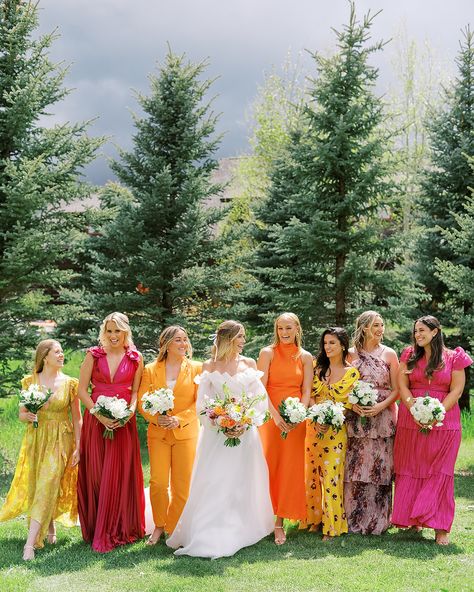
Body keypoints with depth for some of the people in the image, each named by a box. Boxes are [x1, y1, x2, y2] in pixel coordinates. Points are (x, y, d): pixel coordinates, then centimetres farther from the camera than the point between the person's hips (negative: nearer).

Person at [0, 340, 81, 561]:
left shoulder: (70, 383, -1)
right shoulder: (29, 381, 2)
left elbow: (77, 418, 2)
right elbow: (21, 413, 9)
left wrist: (78, 447, -4)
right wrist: (27, 416, -15)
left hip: (60, 440, -2)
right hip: (35, 439, 3)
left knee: (46, 487, -13)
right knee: (35, 487, 7)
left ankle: (31, 542, -15)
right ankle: (50, 528, 30)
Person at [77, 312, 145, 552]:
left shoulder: (135, 358, 3)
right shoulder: (93, 355, 1)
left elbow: (136, 390, 6)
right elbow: (82, 389, -1)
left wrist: (130, 411, -12)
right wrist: (98, 414, -12)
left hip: (123, 422, 0)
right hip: (95, 420, 0)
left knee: (120, 474, 0)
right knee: (95, 474, 4)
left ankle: (117, 530, 8)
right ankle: (95, 528, 16)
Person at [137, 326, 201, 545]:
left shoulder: (196, 368, 3)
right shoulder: (150, 370, 6)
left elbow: (199, 402, -1)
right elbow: (141, 401, 2)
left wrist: (179, 419, -14)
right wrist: (157, 418, -16)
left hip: (186, 432, 0)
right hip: (158, 433, 1)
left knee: (182, 485, 1)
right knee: (158, 483, -4)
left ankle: (175, 530, 17)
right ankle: (159, 526, 15)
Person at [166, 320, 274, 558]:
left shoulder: (249, 364, 7)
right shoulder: (209, 367, 3)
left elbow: (260, 399, 3)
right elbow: (202, 402, 1)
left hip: (245, 432, 2)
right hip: (216, 433, -2)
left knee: (242, 483, 5)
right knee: (213, 483, -4)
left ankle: (240, 531, 15)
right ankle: (208, 535, 1)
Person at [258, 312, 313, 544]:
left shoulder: (305, 357, 7)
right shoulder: (267, 353, 0)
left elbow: (306, 391, 2)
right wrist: (276, 415, -19)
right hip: (270, 416, -2)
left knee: (289, 469, 2)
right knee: (268, 466, -2)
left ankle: (280, 522, 9)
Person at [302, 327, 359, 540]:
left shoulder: (352, 373, 0)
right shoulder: (317, 368, 8)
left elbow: (350, 403, -3)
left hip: (336, 430, -3)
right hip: (314, 427, 3)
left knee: (332, 475, -4)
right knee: (313, 473, 7)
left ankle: (332, 524, 5)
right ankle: (313, 518, 21)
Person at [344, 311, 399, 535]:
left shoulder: (389, 354, 5)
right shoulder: (351, 354, 7)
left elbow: (396, 390, 3)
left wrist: (380, 406, -12)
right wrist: (353, 404, -10)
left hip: (383, 418, 0)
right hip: (356, 418, 1)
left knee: (379, 467, -1)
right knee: (355, 468, -1)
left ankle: (377, 521, 10)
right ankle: (354, 519, 9)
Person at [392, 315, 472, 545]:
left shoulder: (454, 358, 2)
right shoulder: (409, 356, 8)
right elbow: (402, 386, 1)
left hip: (444, 421, -2)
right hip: (410, 420, 2)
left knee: (440, 472, -2)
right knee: (409, 470, 6)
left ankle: (440, 528, -1)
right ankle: (412, 519, 18)